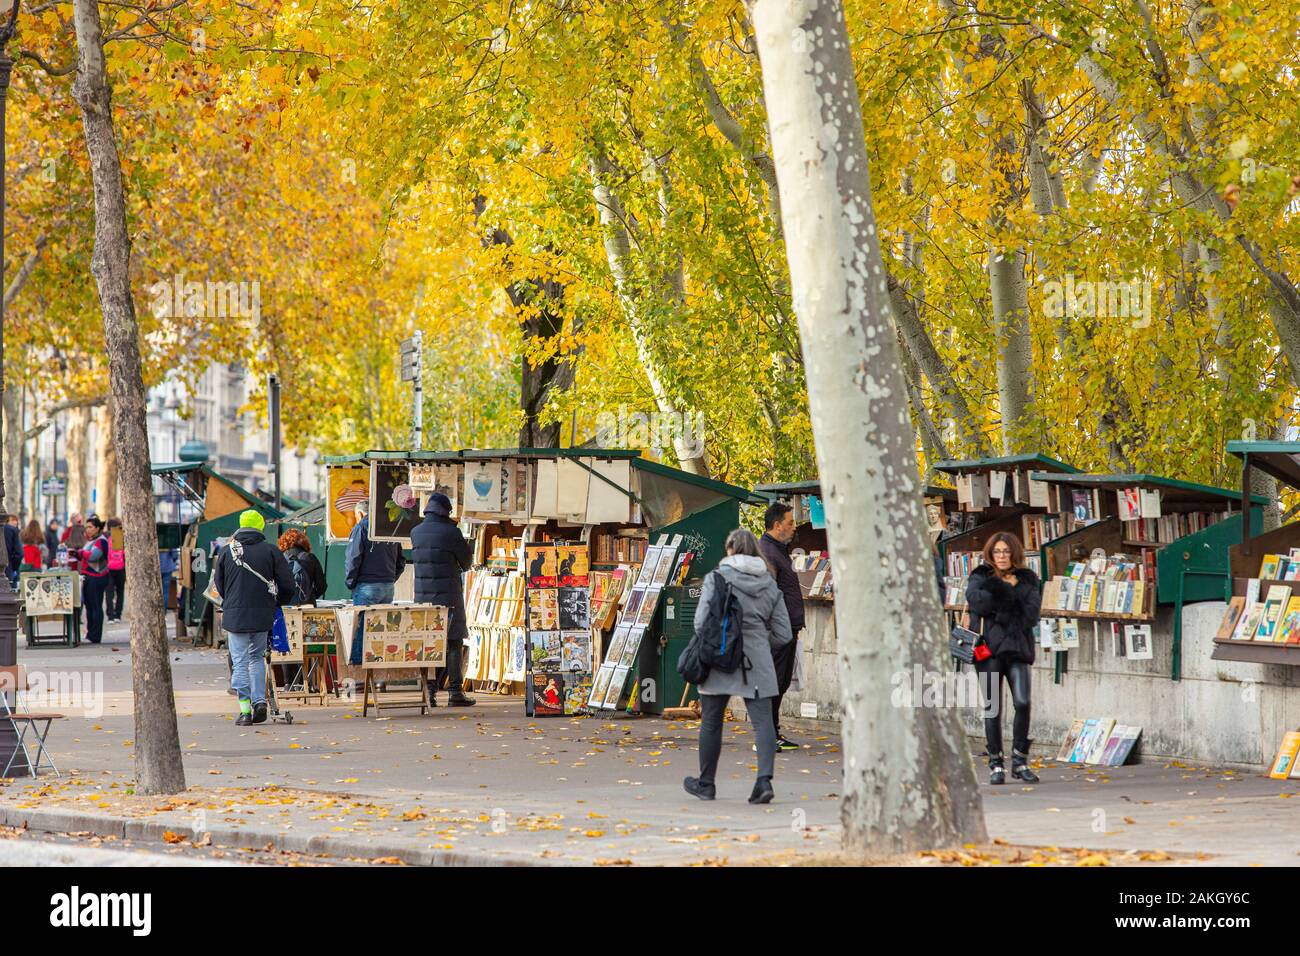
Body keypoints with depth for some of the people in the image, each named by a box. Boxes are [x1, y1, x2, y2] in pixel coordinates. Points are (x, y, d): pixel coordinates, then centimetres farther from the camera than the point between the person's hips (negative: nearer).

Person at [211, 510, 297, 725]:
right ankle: (260, 700, 6)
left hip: (235, 615, -1)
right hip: (263, 615, 1)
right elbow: (288, 584, -1)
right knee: (257, 657, 18)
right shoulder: (270, 551, -2)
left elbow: (219, 585, 10)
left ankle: (245, 709, -3)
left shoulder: (226, 551, 0)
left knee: (240, 662, 3)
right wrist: (278, 603, 17)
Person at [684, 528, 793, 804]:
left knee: (711, 722, 11)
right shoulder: (769, 584, 8)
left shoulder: (717, 578, -5)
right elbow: (783, 633, 9)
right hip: (758, 665, 2)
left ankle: (706, 784, 22)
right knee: (763, 721, -2)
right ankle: (764, 780, -19)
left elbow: (701, 621, -10)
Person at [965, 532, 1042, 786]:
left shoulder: (1026, 579, 13)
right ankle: (995, 763, 5)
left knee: (1022, 702, -11)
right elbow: (975, 600, -13)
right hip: (988, 647, -1)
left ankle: (1020, 760, 0)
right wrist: (1010, 593, -9)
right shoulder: (981, 577, 9)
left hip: (1017, 647, 1)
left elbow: (1032, 612, -2)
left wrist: (999, 591, -5)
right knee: (993, 707, -2)